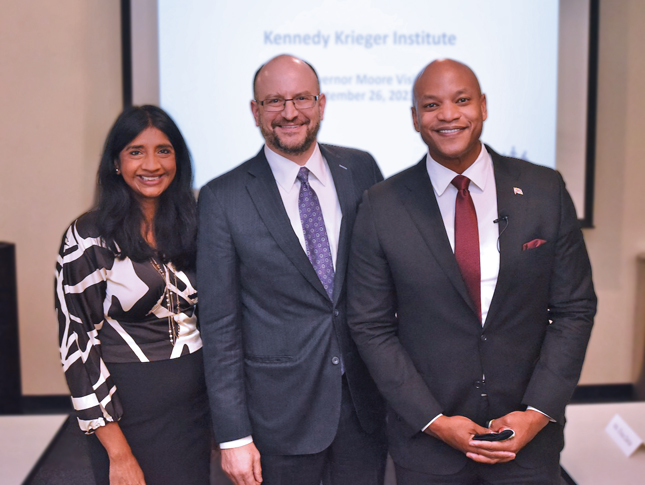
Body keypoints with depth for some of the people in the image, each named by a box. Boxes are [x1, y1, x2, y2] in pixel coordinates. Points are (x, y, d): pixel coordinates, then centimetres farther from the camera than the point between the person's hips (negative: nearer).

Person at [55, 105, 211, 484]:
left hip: (196, 401, 4)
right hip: (130, 406, -4)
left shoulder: (193, 225, 2)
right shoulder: (89, 237, -10)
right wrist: (118, 453, -13)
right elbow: (78, 340, -11)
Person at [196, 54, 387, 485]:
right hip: (281, 411, -2)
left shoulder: (361, 170, 1)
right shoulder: (223, 198, -8)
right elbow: (219, 325, -7)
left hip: (365, 399, 3)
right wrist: (233, 435, -8)